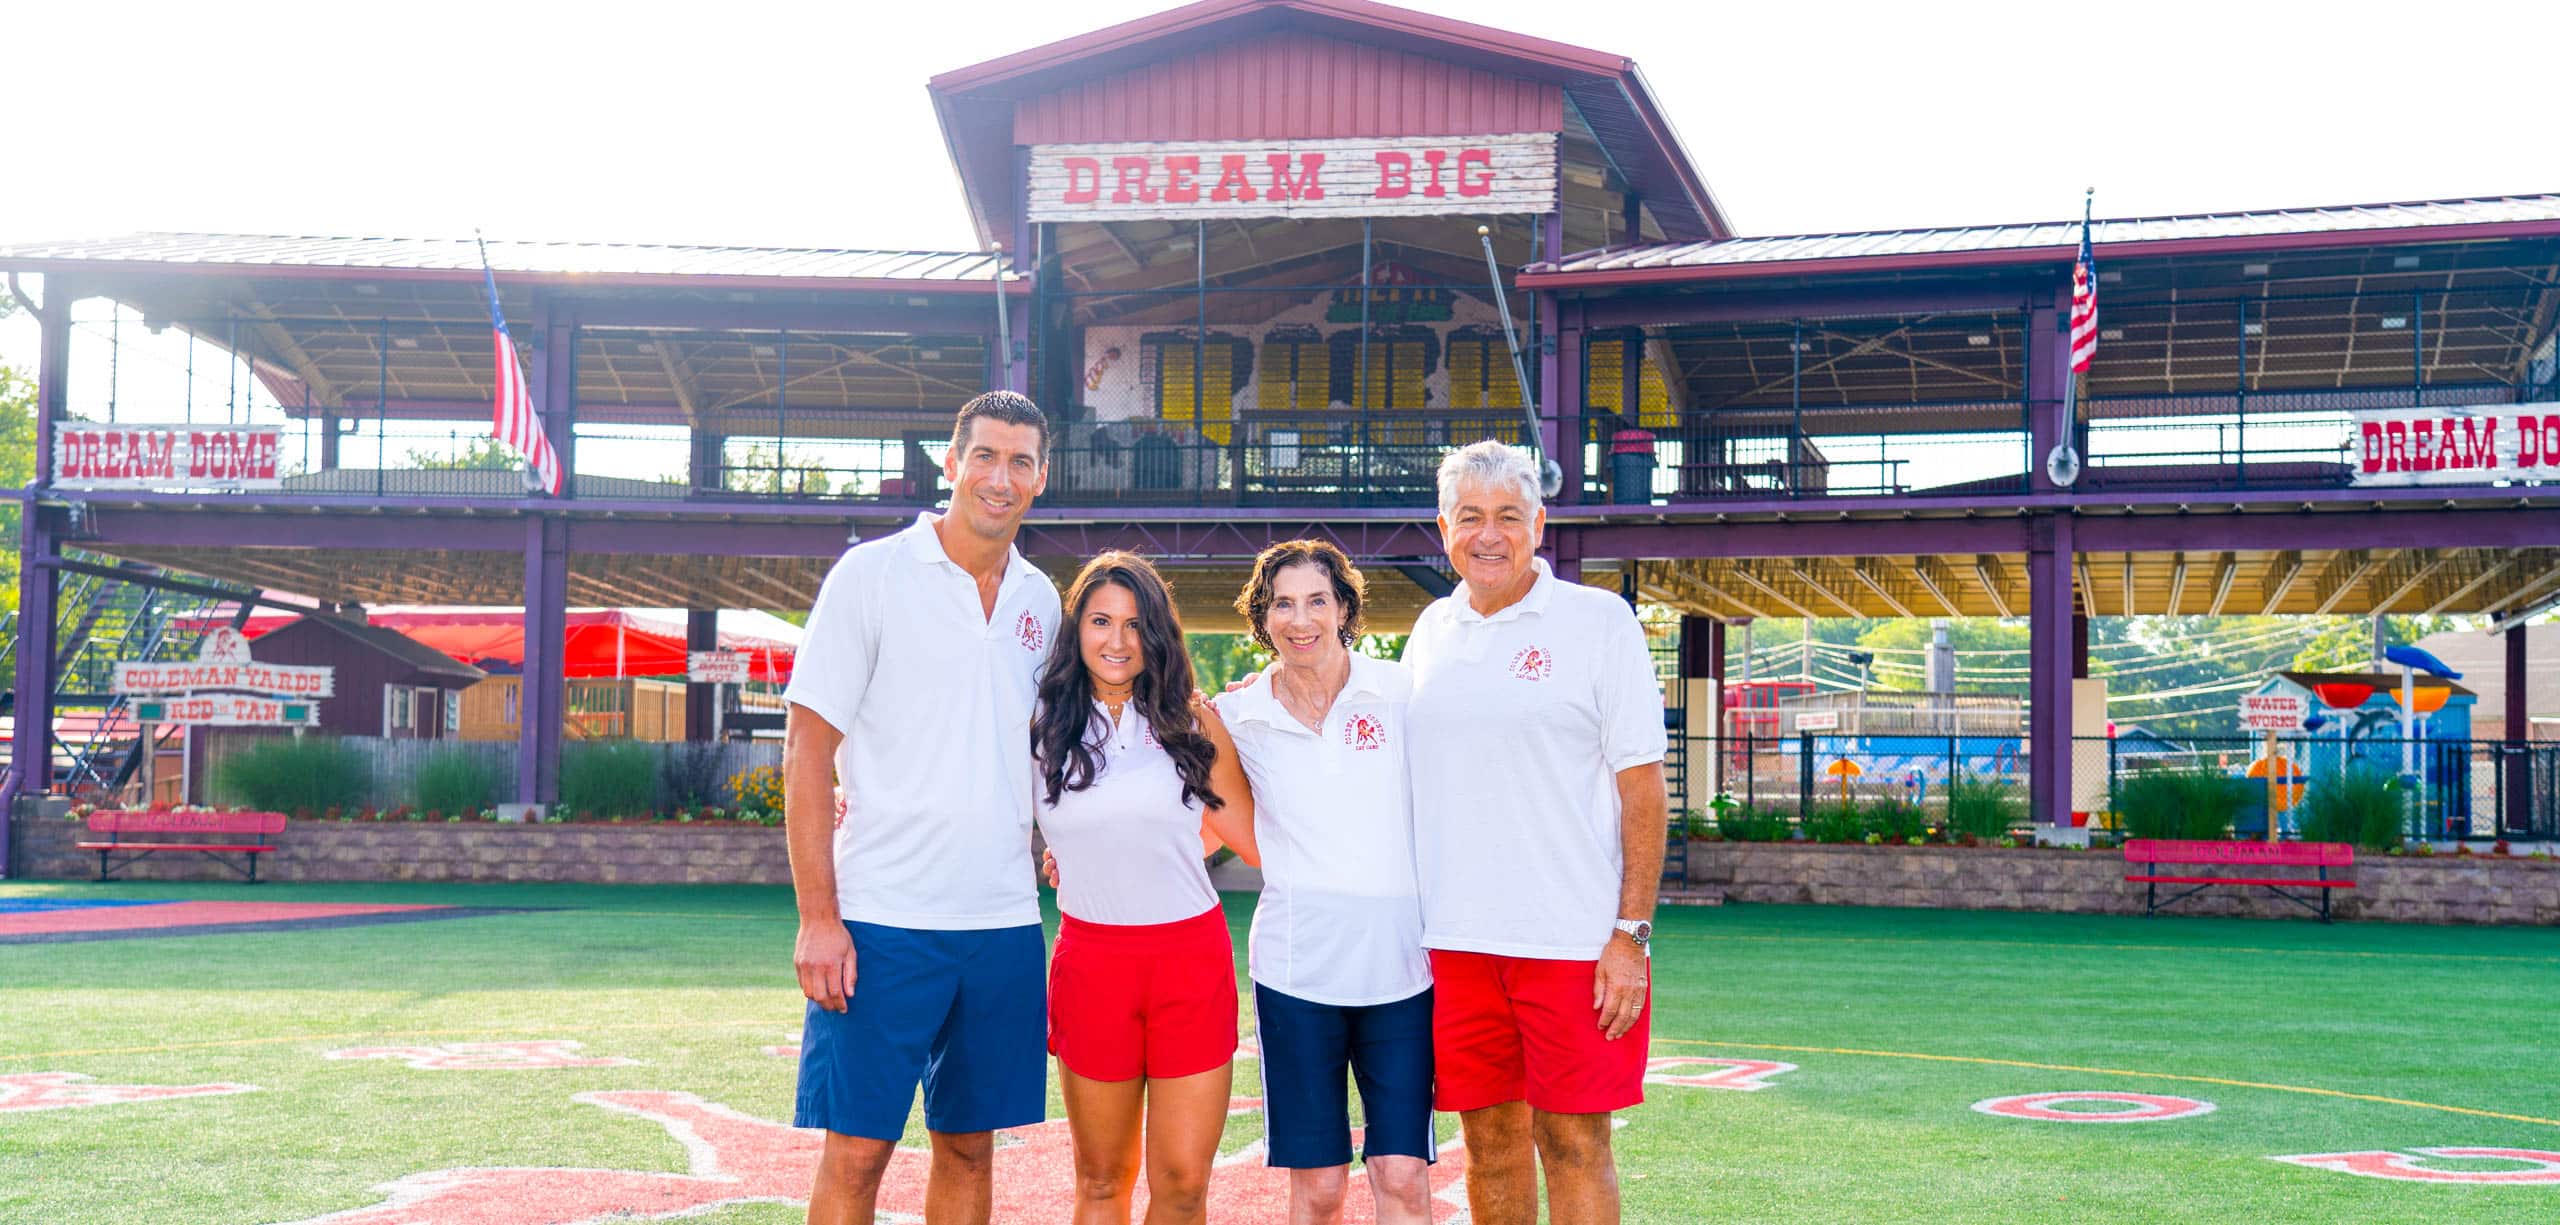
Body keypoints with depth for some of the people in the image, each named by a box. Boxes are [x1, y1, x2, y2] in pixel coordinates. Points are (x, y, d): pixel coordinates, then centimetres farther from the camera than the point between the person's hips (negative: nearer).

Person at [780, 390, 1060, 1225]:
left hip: (1003, 921, 5)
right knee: (856, 1151, -3)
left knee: (969, 1148, 11)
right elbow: (807, 749, -7)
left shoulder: (1040, 600, 11)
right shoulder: (873, 575, -4)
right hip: (883, 919, -5)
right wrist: (818, 916, -12)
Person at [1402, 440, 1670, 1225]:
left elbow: (1641, 785, -5)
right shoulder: (1432, 631, 12)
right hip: (1454, 940, 4)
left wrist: (1632, 933, -11)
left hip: (1574, 943, -4)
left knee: (1573, 1144, -1)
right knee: (1490, 1140, 11)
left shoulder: (1599, 621, -2)